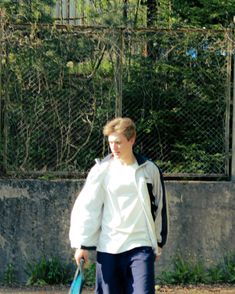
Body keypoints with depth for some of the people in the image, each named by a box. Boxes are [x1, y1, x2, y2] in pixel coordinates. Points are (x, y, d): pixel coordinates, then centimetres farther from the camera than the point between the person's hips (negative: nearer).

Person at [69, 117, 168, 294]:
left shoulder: (150, 170, 4)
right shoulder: (101, 170, 0)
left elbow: (160, 206, 14)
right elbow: (86, 208, 0)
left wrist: (159, 241, 17)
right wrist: (82, 244, -4)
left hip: (141, 246, 0)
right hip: (108, 248, 0)